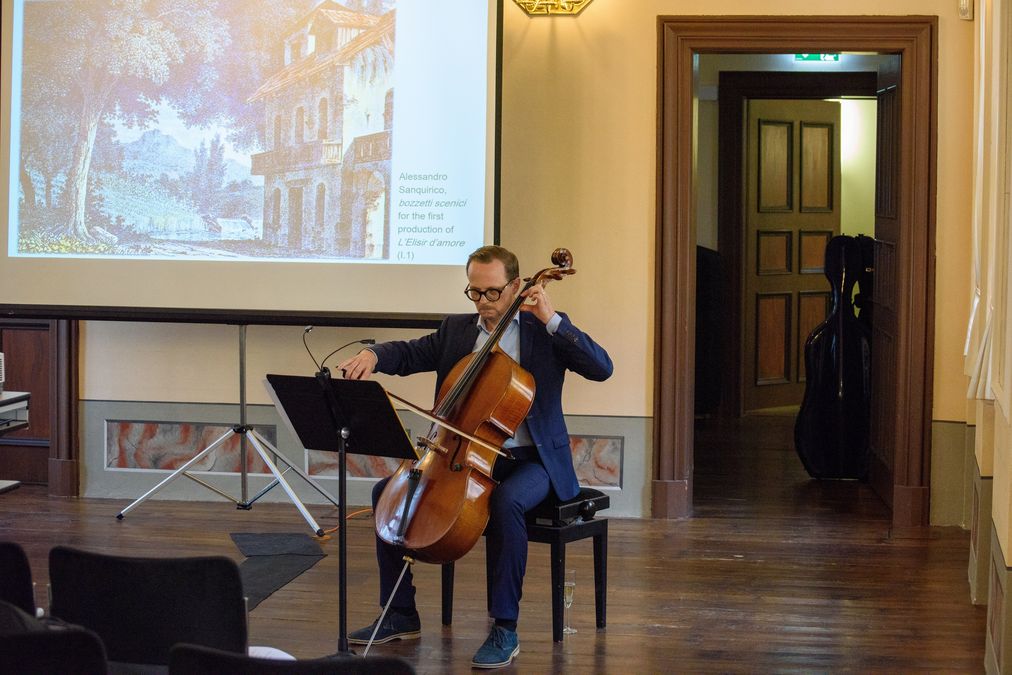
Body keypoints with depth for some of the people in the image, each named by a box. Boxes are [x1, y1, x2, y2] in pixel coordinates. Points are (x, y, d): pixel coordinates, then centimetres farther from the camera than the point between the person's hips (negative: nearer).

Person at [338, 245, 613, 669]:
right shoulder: (457, 329, 12)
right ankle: (401, 615, 2)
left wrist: (552, 320, -20)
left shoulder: (544, 330, -1)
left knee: (506, 502, -38)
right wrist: (373, 355, -16)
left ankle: (505, 629, -27)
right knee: (388, 491, -9)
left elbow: (601, 368, -13)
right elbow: (409, 354, 6)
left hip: (527, 460, -5)